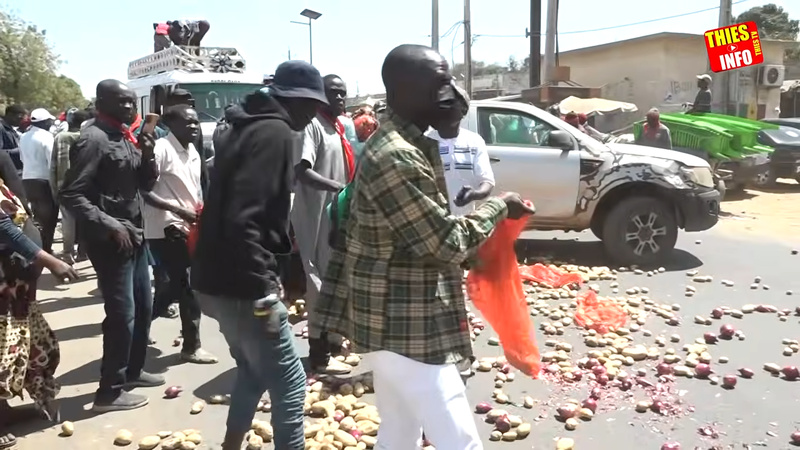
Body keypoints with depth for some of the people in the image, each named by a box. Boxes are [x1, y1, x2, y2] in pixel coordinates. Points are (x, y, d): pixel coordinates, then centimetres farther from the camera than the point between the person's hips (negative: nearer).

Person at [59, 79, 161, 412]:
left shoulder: (126, 137, 12)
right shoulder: (94, 139, -13)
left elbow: (147, 184, 13)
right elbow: (70, 195, -18)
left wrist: (148, 155, -4)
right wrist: (109, 226, -23)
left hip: (134, 234, 9)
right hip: (110, 239, -9)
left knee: (143, 307, 16)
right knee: (122, 313, -6)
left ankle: (133, 370, 32)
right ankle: (110, 391, 5)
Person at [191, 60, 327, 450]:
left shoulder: (252, 127, 16)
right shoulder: (276, 133, -14)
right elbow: (242, 220, -25)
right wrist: (263, 291, -22)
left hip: (218, 279, 10)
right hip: (239, 285, -10)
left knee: (254, 372, 24)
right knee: (289, 384, 1)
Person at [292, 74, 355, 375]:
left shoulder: (339, 126, 15)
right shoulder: (313, 125, -14)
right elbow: (302, 171, -27)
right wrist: (338, 187, -36)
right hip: (318, 214, -10)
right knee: (320, 280, -5)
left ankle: (329, 336, 35)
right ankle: (319, 355, 3)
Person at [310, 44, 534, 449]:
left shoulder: (399, 145, 10)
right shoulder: (396, 159, -23)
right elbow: (448, 243, -20)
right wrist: (499, 206, -6)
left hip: (397, 321, 10)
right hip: (405, 328, -10)